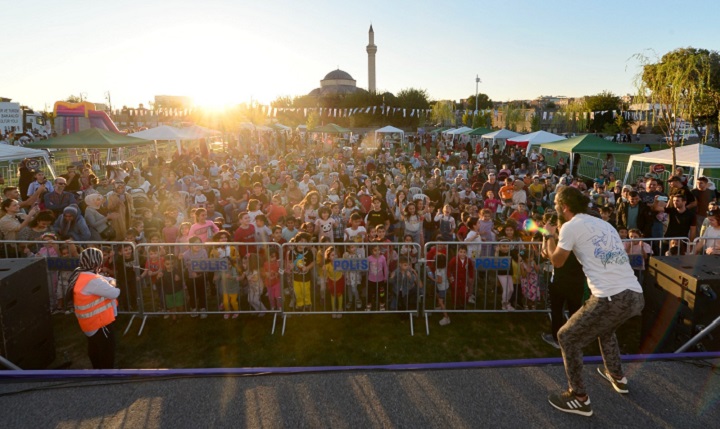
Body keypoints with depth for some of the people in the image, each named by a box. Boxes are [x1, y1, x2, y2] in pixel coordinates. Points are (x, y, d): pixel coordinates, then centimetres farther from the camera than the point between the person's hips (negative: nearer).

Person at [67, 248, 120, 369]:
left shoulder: (81, 275, 1)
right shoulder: (91, 281, -31)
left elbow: (110, 280, 8)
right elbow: (114, 293, -27)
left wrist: (110, 282, -14)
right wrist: (111, 285, -7)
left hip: (92, 322, 10)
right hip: (99, 324, -10)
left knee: (96, 352, 29)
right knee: (106, 357, 5)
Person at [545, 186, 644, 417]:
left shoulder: (571, 226, -2)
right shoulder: (603, 224, 21)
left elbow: (557, 261, 9)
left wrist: (549, 236, 24)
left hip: (612, 298, -8)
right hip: (635, 295, 9)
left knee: (567, 337, 7)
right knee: (605, 327, 37)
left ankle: (579, 398, 12)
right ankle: (617, 376, 49)